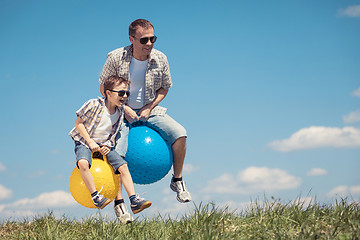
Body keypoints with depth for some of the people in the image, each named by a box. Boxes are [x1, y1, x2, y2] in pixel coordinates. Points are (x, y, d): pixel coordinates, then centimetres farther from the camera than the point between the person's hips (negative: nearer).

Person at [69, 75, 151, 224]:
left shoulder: (120, 111, 1)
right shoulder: (94, 105, -16)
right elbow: (78, 123, -10)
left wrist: (108, 145, -8)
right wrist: (90, 142, -17)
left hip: (105, 144, 5)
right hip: (85, 142, -5)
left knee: (123, 166, -13)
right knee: (83, 163, -36)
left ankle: (134, 200, -11)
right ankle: (95, 196, -27)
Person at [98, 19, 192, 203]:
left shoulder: (160, 59, -8)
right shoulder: (116, 58, -15)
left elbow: (164, 88, 6)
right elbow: (104, 88, -5)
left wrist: (150, 107, -9)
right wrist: (123, 108, -15)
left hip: (150, 110, 2)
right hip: (122, 112, -2)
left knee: (179, 133, -19)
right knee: (116, 154, -22)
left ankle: (177, 181, 0)